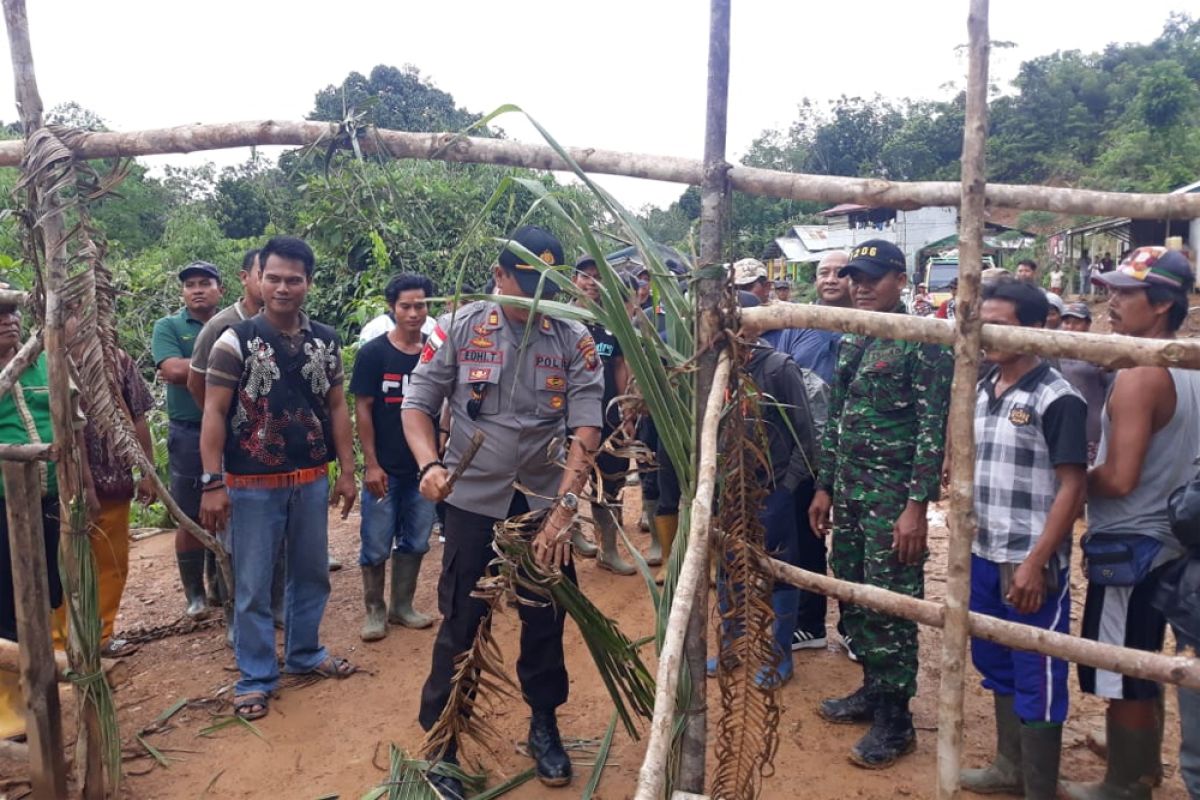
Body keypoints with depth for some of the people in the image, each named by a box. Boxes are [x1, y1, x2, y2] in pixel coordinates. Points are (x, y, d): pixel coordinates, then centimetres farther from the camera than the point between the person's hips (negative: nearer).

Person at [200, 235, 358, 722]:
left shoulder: (325, 342, 5)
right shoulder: (236, 340, -8)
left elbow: (337, 408, 9)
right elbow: (214, 413, -9)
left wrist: (347, 471, 6)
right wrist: (212, 483, -15)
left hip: (312, 481, 4)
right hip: (252, 485, -4)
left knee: (311, 573, 17)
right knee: (252, 585, 6)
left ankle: (305, 652, 36)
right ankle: (257, 676, 20)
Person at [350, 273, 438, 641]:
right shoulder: (373, 353, -5)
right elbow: (362, 409, -6)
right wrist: (371, 465, -11)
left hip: (423, 468, 3)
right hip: (385, 468, -3)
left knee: (415, 542, 12)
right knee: (376, 545, 4)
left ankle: (402, 606, 27)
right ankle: (374, 610, 21)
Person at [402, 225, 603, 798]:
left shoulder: (574, 341, -4)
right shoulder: (459, 328, -4)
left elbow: (586, 429, -9)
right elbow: (417, 404, 0)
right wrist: (429, 464, -19)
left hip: (546, 501, 1)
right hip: (473, 499, -1)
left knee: (546, 621, 12)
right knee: (459, 623, 6)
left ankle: (544, 726, 35)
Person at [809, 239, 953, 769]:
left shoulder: (922, 342, -11)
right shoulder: (850, 343, 12)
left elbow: (933, 429, -15)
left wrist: (917, 505, -19)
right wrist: (825, 486, 14)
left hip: (893, 494, -7)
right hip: (848, 490, 7)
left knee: (890, 605, 0)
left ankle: (895, 719, 15)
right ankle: (872, 689, 33)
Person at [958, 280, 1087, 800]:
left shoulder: (1056, 399, -13)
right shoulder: (982, 391, 8)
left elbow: (1073, 487, -14)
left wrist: (1036, 563, -18)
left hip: (1031, 563, -7)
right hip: (983, 555, 7)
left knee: (1037, 677, 5)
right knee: (996, 663, 19)